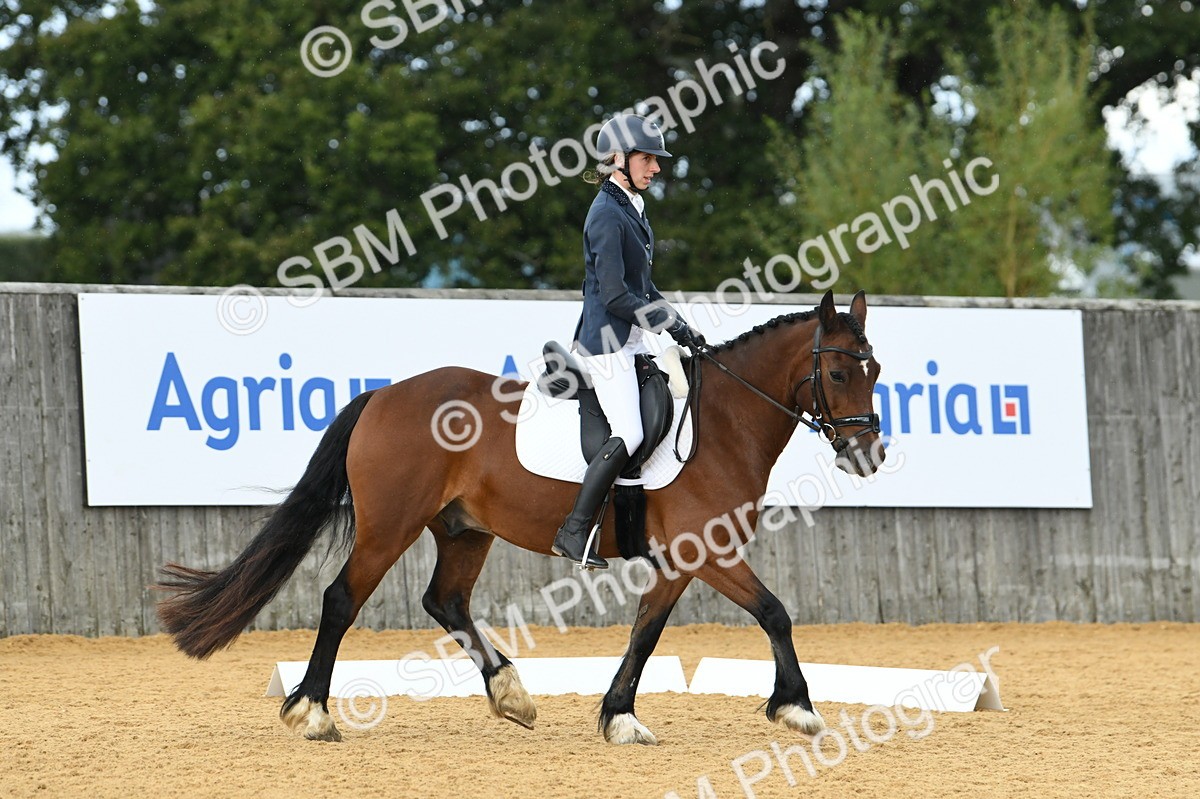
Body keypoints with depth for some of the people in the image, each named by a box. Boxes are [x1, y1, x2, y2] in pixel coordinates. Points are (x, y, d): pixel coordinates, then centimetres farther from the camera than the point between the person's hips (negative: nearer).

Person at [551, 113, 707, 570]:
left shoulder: (631, 207, 14)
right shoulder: (607, 214, -16)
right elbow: (615, 295, -21)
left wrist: (681, 329, 11)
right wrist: (673, 326, -15)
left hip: (632, 342, 10)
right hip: (608, 341, -10)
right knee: (629, 435, -18)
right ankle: (573, 533, -13)